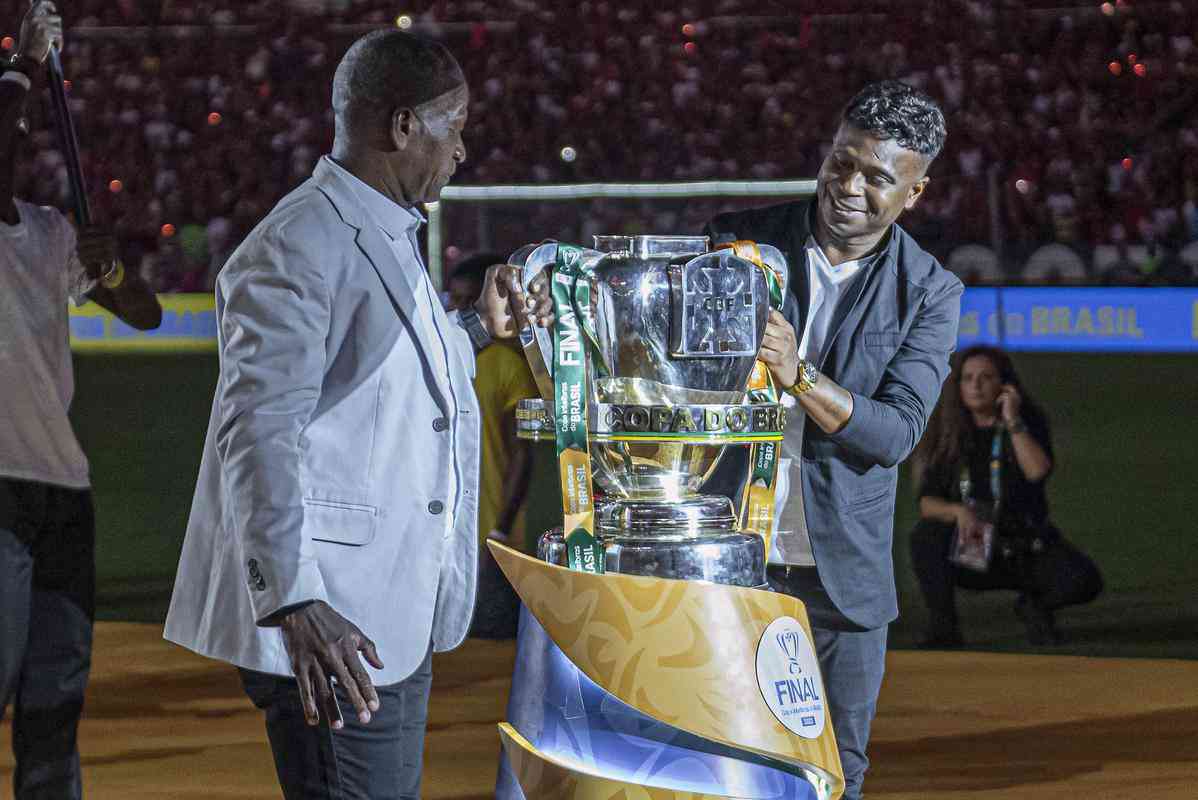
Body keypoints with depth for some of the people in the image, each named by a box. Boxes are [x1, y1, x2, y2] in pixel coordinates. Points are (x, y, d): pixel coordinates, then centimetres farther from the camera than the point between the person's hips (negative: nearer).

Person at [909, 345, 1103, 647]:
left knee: (1084, 580, -26)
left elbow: (1038, 471, -20)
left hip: (1027, 549, 0)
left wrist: (1013, 421, -19)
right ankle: (943, 627, -22)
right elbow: (926, 502, -5)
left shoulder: (1029, 421, 0)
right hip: (972, 549, 0)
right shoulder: (949, 434, 3)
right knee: (926, 535, -30)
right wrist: (957, 511, -26)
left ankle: (1033, 605, 7)